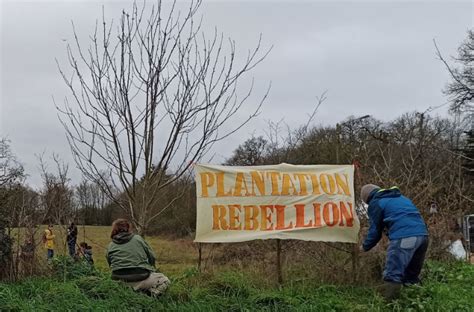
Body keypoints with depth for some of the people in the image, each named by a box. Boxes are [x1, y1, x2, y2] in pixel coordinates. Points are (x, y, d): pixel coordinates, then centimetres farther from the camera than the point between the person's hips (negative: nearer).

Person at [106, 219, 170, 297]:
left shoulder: (110, 246, 8)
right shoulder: (138, 238, 3)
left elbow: (110, 264, 14)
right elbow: (152, 257, 8)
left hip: (119, 282, 4)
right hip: (140, 280, -4)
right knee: (164, 280, 14)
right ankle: (153, 293, -15)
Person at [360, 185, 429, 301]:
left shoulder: (375, 203, 12)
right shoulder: (399, 197, 33)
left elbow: (375, 230, 15)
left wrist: (365, 246, 31)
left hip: (403, 237, -8)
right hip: (422, 234, 8)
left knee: (392, 276, -7)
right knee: (412, 275, 20)